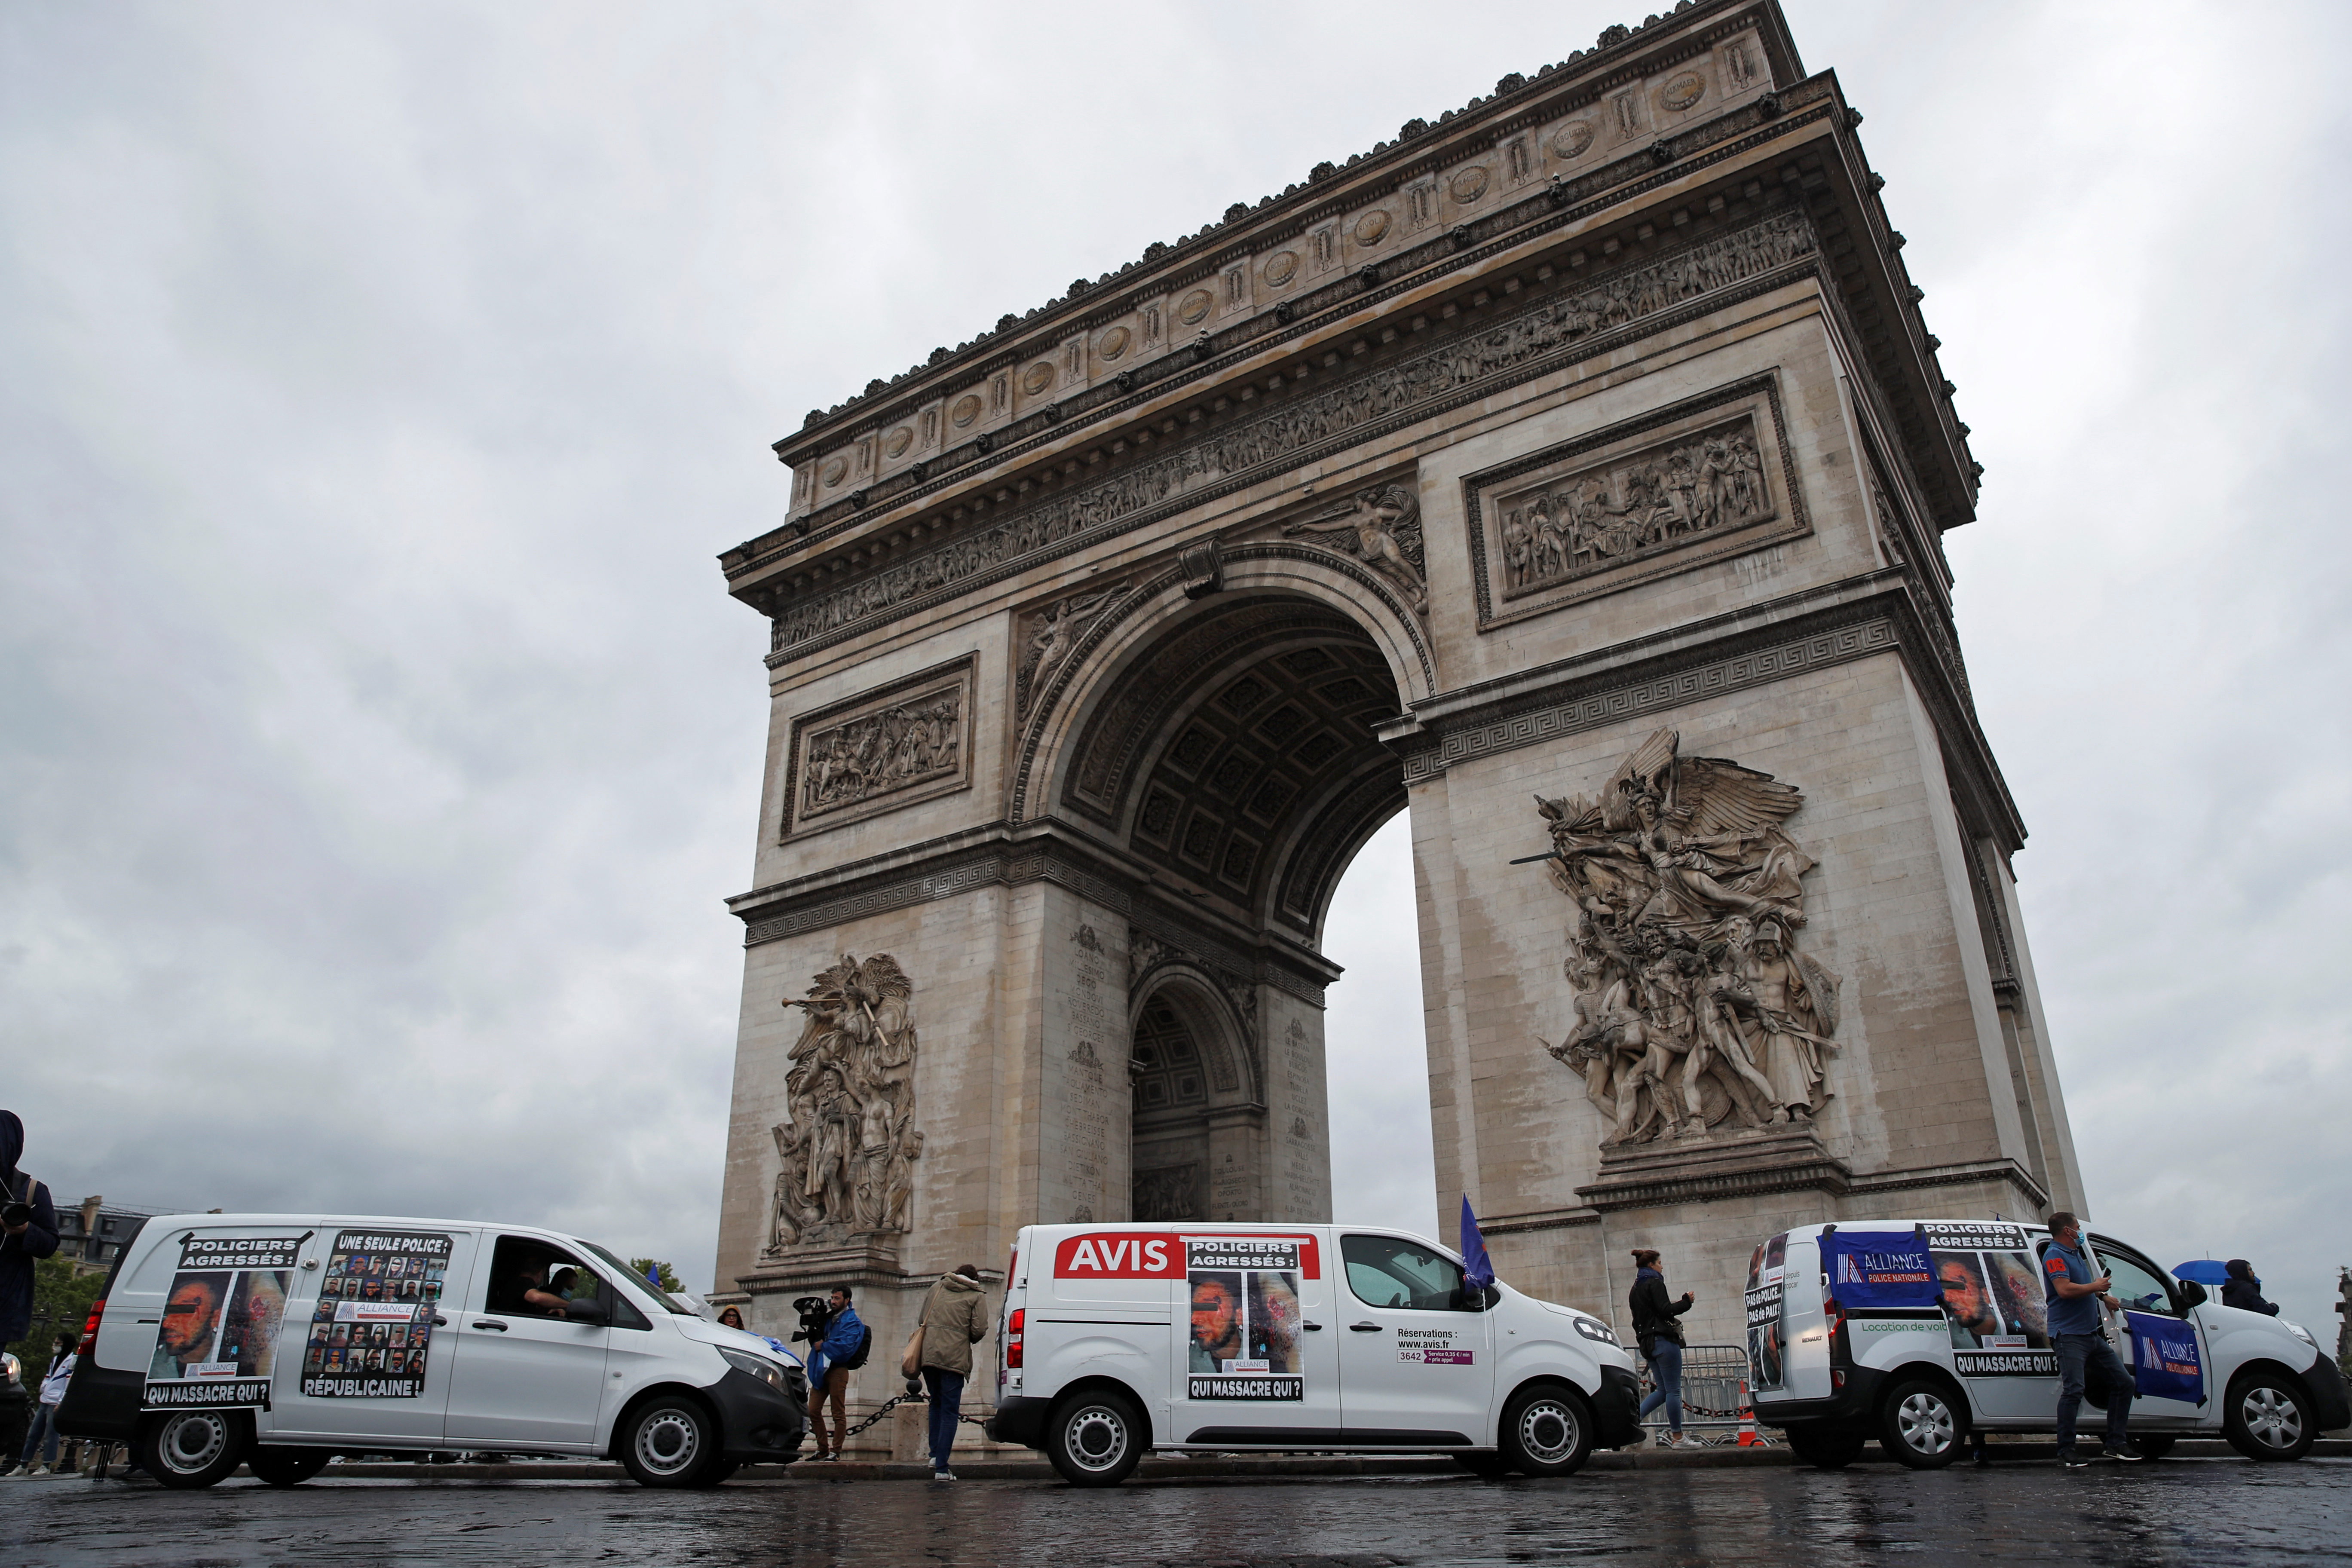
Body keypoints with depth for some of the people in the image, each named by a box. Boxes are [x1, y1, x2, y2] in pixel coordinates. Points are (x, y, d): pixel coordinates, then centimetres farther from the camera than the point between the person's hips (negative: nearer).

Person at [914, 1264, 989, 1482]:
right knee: (950, 1412, 1)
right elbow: (979, 1330, -2)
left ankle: (935, 1455, 15)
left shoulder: (937, 1288, 17)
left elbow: (921, 1319, 18)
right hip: (954, 1357, -4)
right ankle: (941, 1468, -3)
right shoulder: (977, 1296, 6)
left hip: (928, 1355, 4)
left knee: (937, 1404, 23)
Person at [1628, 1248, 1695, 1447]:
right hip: (1663, 1340, -9)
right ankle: (1677, 1438, -2)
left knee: (1663, 1390, 11)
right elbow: (1664, 1310, -17)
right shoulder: (1654, 1283, -7)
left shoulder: (1635, 1290, 19)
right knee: (1674, 1390, -4)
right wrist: (1686, 1302, -6)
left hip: (1648, 1344, 9)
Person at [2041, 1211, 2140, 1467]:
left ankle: (2115, 1444, 17)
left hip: (2092, 1334, 10)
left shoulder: (2075, 1253, 19)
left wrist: (2104, 1296, 26)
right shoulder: (2055, 1256, -12)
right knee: (2074, 1390, -16)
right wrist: (2096, 1287, -13)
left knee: (2123, 1382, 10)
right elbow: (2065, 1289, -26)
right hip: (2070, 1335, -10)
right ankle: (2066, 1451, -10)